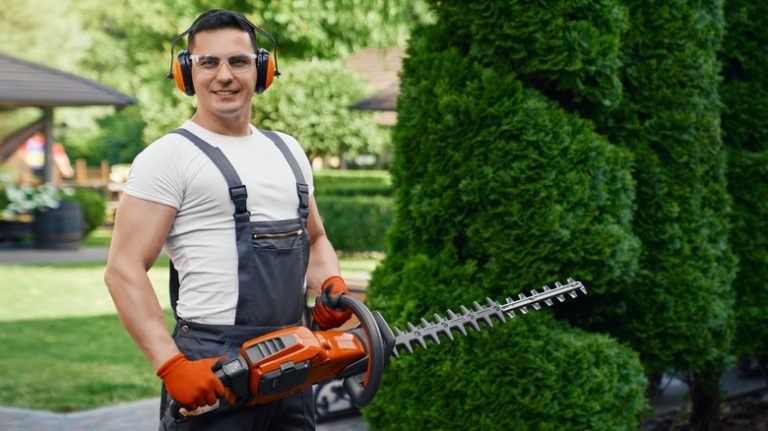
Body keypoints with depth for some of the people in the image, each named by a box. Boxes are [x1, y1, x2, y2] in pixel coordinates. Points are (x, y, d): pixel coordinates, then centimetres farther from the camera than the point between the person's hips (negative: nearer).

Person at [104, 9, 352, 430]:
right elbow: (124, 270, -12)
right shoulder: (169, 157, -6)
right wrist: (172, 366, -21)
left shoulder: (287, 150, 15)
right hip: (212, 371, -7)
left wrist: (331, 286, 4)